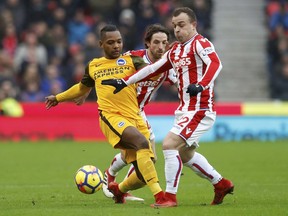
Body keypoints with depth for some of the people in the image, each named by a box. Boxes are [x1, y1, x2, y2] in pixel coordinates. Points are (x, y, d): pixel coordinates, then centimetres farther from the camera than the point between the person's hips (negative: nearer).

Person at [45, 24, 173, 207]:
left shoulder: (131, 61, 14)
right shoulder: (93, 66, 18)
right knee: (142, 143, -33)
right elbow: (82, 88, 37)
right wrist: (58, 98, 45)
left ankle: (119, 189, 31)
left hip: (134, 117, 2)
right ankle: (160, 196, -38)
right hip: (111, 116, -2)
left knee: (145, 175, -5)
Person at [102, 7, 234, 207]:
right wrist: (124, 82, 20)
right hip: (185, 109, 9)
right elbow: (152, 69, 23)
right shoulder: (175, 51, 15)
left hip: (200, 110, -9)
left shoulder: (200, 44, -10)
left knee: (169, 144, -16)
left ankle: (170, 197, -11)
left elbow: (215, 64, -28)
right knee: (185, 154, 17)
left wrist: (201, 85, -43)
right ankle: (221, 184, 31)